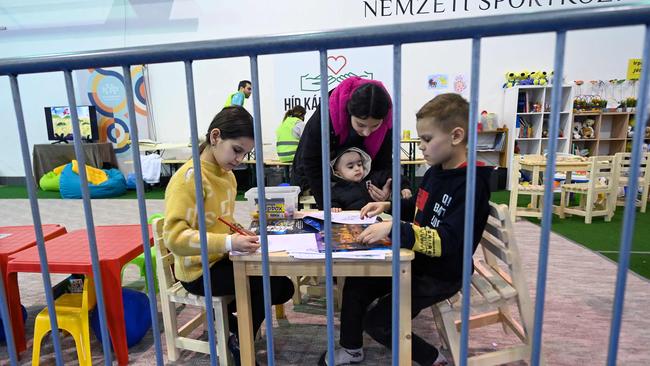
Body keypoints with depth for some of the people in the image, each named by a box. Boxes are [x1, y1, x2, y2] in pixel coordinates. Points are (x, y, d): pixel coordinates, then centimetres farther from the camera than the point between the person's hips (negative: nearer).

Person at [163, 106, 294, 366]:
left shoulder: (226, 174, 6)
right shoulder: (190, 177, -21)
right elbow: (174, 237, -29)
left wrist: (240, 234, -3)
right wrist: (228, 243, -37)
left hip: (221, 259, 8)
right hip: (199, 270, -8)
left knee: (283, 286, 4)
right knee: (267, 284, -19)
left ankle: (226, 313, 24)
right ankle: (240, 344, 7)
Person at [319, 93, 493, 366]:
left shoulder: (471, 184, -24)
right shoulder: (436, 170, 3)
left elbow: (448, 242, -32)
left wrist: (393, 229, -38)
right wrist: (389, 205, 4)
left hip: (440, 274, -8)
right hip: (415, 260, 8)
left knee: (378, 322, -7)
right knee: (356, 284, 5)